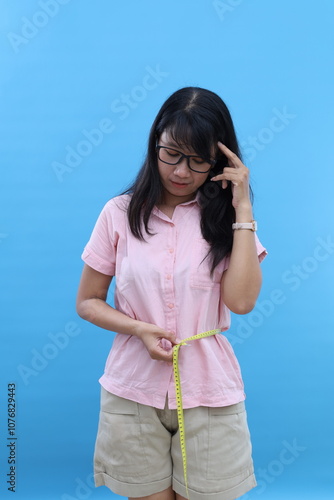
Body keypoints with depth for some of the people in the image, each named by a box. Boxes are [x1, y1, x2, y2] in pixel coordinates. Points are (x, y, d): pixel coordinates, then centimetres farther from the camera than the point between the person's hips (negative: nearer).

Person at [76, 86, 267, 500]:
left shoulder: (227, 218, -1)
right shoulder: (120, 213, -2)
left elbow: (241, 301, -16)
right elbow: (87, 302, 2)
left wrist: (242, 208, -14)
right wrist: (139, 329, -15)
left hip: (208, 395, 0)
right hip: (133, 392, 0)